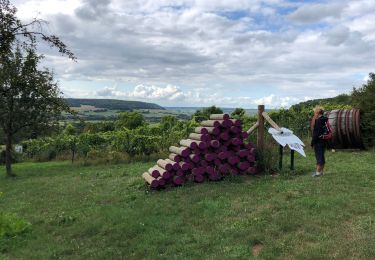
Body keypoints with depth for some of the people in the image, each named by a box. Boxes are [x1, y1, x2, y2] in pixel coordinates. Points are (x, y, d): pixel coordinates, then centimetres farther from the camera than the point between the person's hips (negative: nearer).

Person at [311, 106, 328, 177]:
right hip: (323, 141, 9)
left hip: (318, 141, -9)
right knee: (322, 156, 14)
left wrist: (313, 142, -14)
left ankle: (318, 172, -1)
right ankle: (321, 171, 23)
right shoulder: (325, 120, 10)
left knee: (318, 156, -5)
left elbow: (316, 132, -19)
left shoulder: (318, 121, -16)